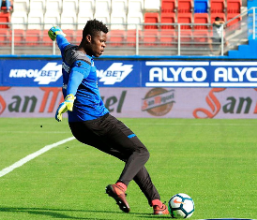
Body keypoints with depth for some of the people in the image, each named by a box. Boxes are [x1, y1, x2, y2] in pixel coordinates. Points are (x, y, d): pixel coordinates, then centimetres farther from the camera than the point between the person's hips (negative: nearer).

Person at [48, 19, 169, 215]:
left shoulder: (69, 50, 11)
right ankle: (120, 186, -35)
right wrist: (69, 99, -62)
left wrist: (56, 32, 61)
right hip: (98, 120, -10)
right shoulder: (82, 62, -19)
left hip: (78, 126, 10)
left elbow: (62, 41, 37)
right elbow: (75, 76, -42)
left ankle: (155, 202, 11)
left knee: (131, 156, 16)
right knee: (141, 153, -9)